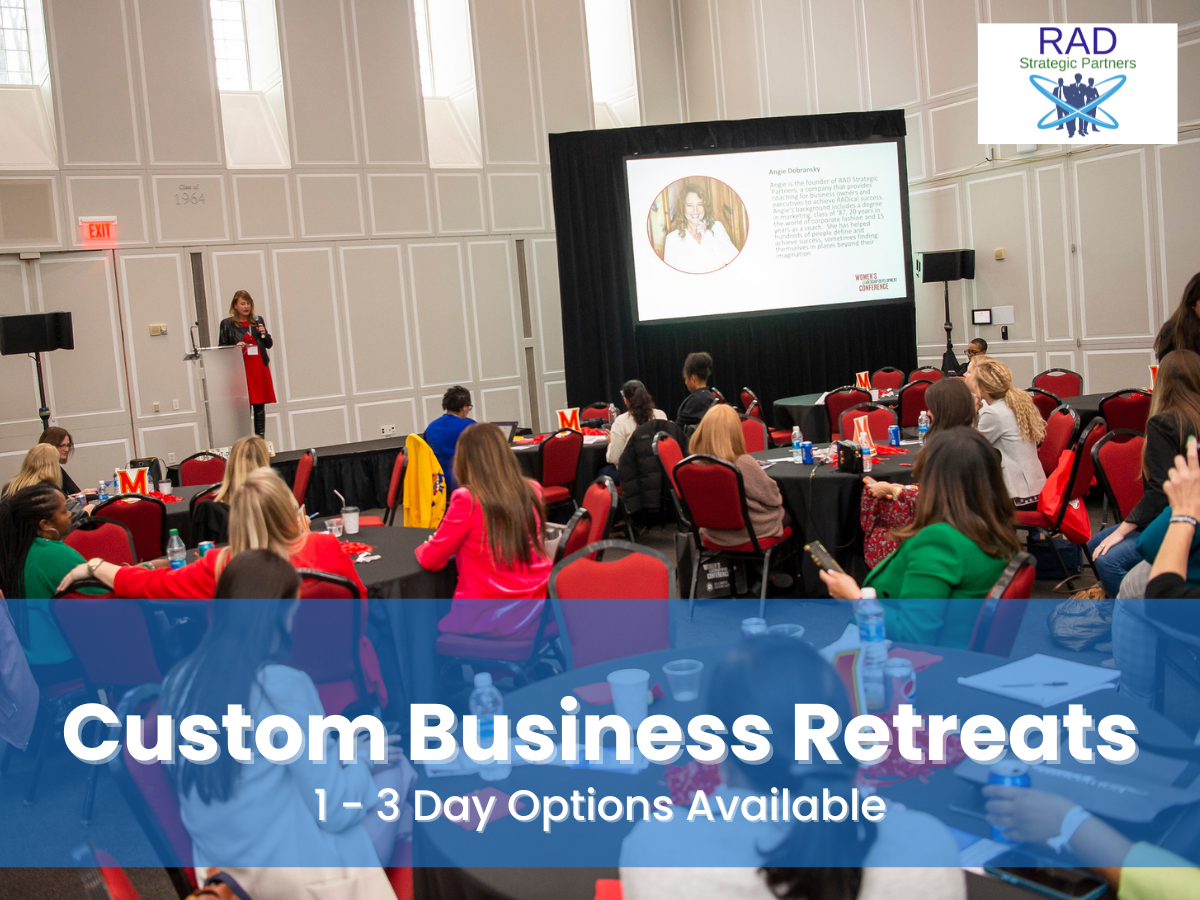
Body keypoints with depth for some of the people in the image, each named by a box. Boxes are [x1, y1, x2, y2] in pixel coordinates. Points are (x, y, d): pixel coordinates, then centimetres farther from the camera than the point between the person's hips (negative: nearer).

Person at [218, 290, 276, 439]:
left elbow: (269, 344, 17)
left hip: (260, 367, 3)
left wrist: (264, 333, -2)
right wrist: (235, 346, -13)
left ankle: (260, 438, 8)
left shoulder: (258, 320, 14)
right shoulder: (227, 324, 4)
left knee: (260, 406, 4)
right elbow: (221, 347, 4)